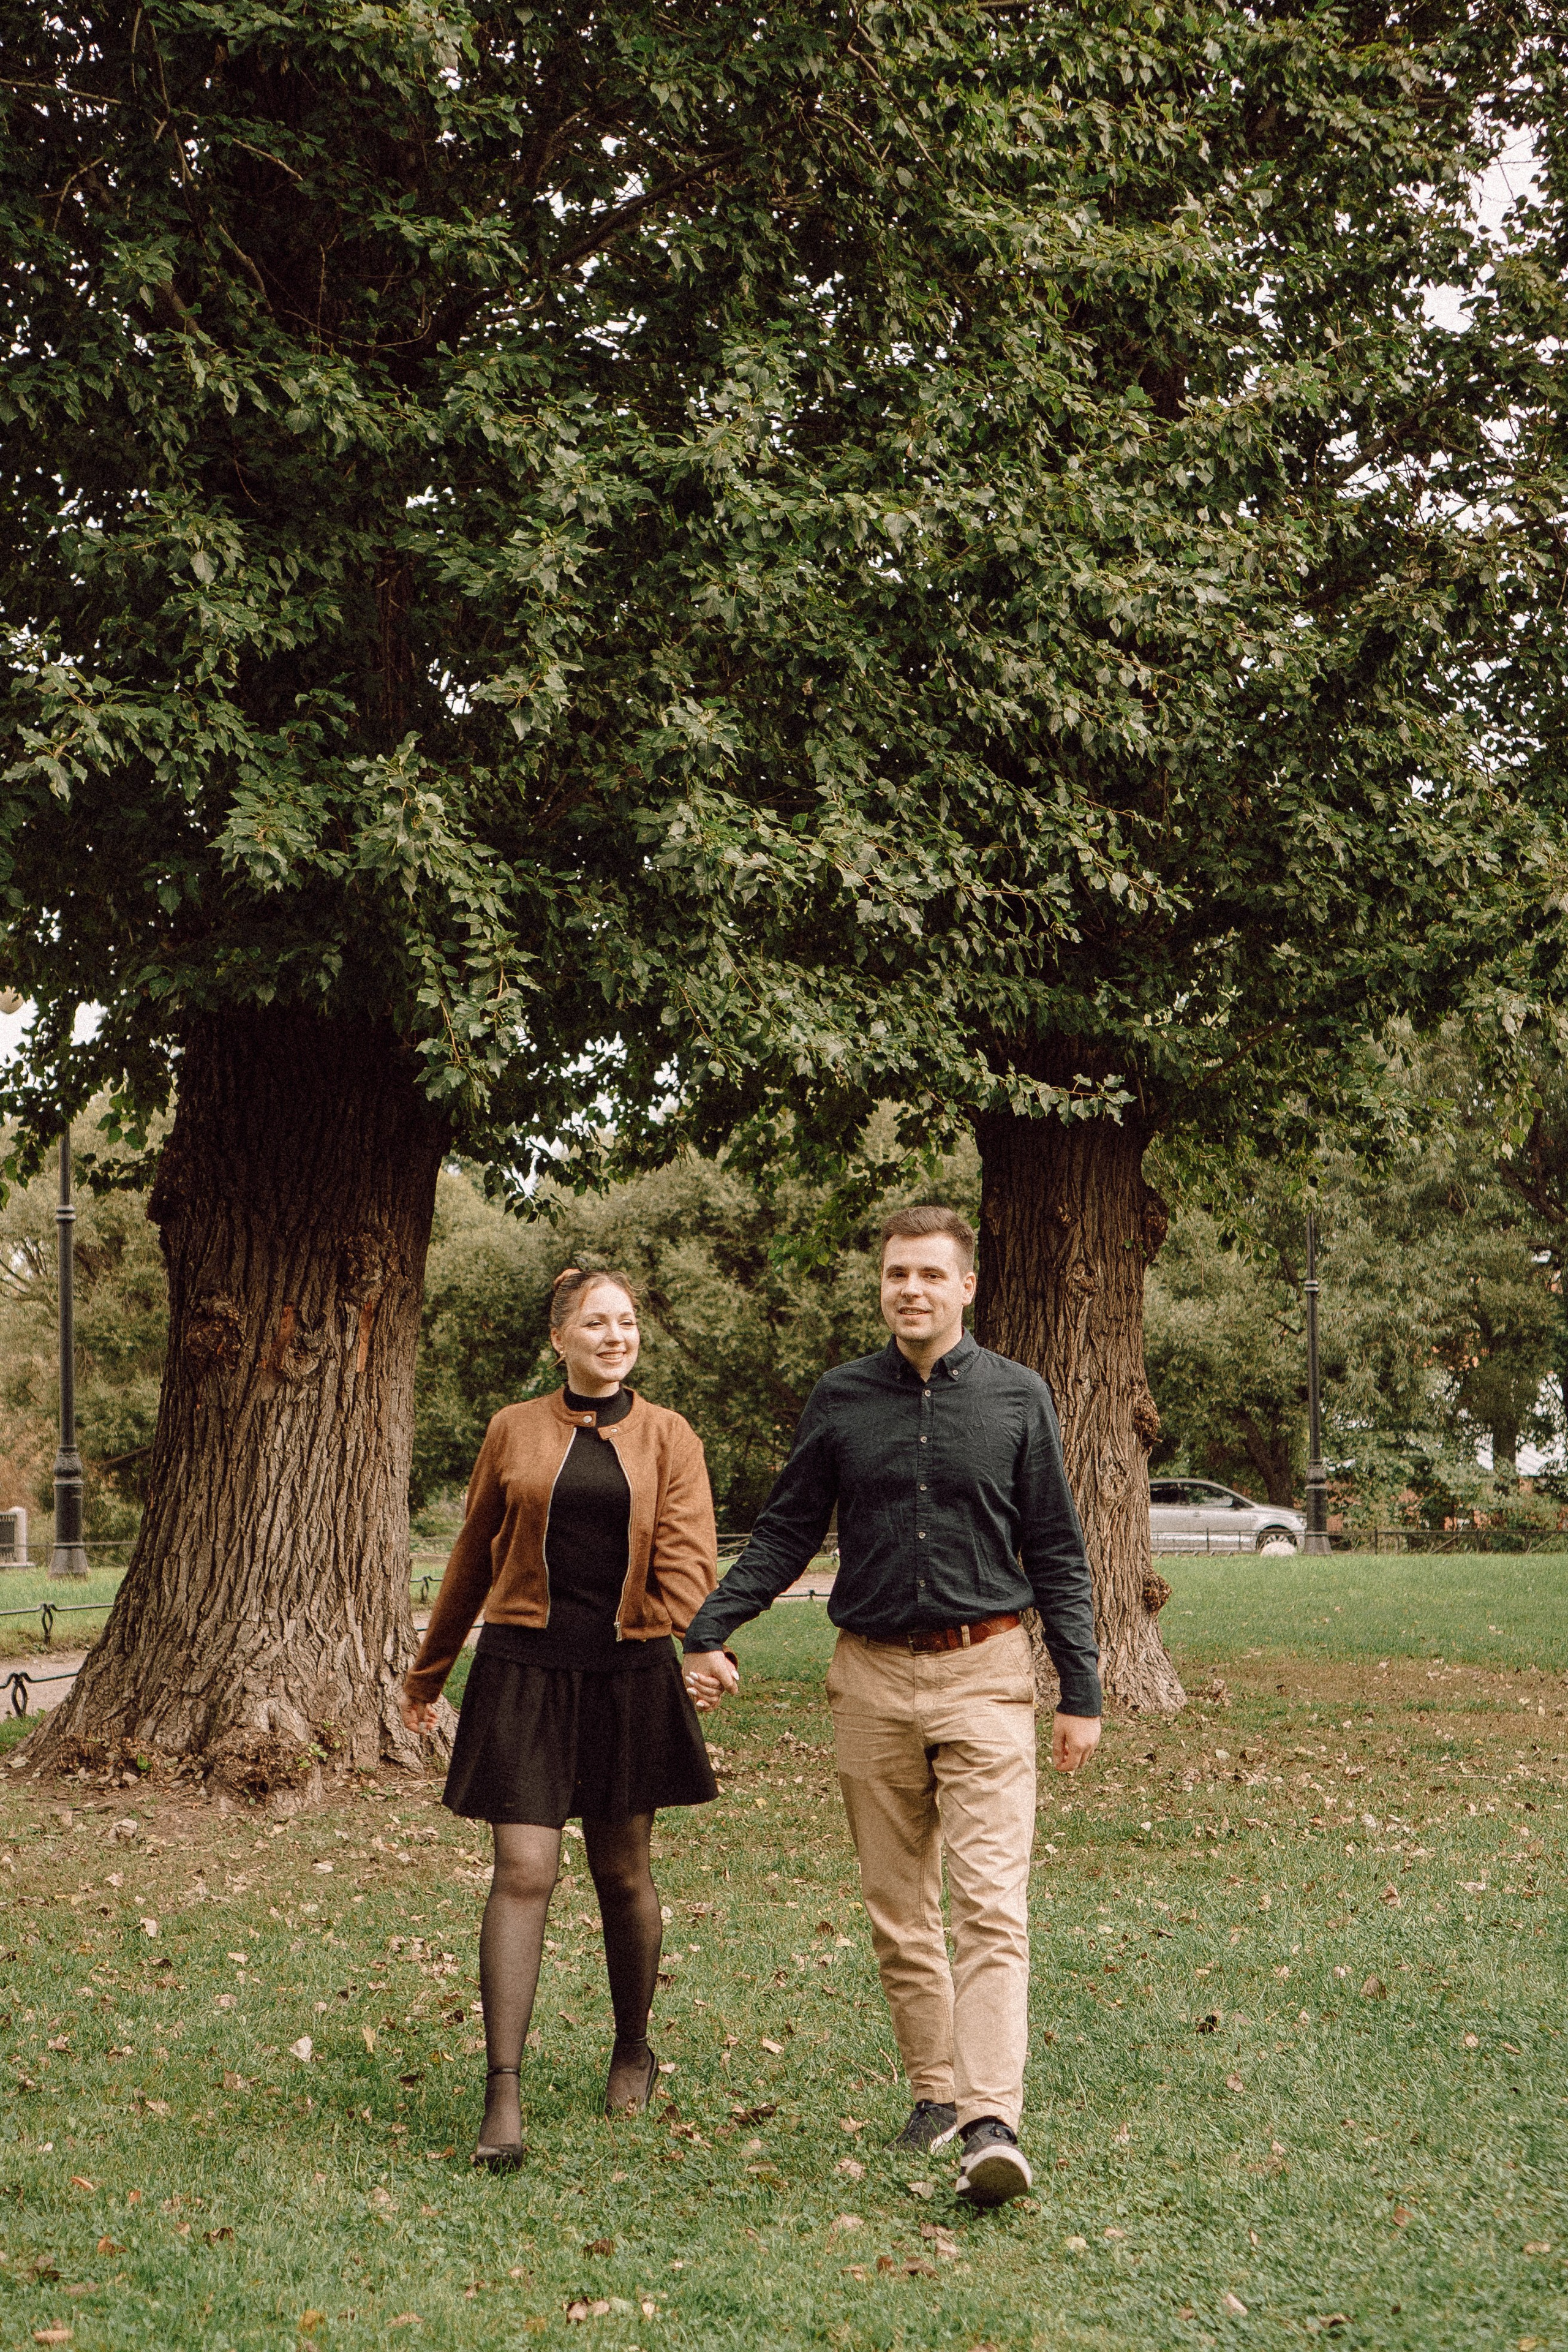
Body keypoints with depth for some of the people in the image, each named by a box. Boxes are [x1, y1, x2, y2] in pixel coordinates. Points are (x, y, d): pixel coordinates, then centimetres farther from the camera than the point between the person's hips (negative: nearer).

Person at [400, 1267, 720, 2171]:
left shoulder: (667, 1437, 6)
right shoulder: (514, 1432, 7)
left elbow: (689, 1557, -4)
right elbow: (474, 1557, 16)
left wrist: (690, 1649, -22)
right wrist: (429, 1672, 21)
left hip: (628, 1678, 1)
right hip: (524, 1671, 0)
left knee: (624, 1872, 11)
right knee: (523, 1872, -10)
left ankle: (635, 2052, 32)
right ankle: (504, 2095, -11)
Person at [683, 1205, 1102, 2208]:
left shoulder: (1018, 1398, 2)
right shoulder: (840, 1400, 6)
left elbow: (1057, 1554, 5)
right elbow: (785, 1532, 11)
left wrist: (1082, 1692, 2)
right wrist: (708, 1632, 2)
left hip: (983, 1675, -3)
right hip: (872, 1675, 3)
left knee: (991, 1905, -12)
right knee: (897, 1908, 8)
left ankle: (994, 2123, -17)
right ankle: (934, 2092, 21)